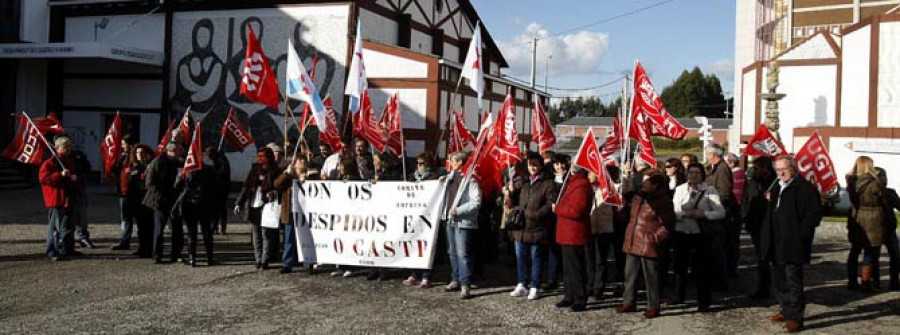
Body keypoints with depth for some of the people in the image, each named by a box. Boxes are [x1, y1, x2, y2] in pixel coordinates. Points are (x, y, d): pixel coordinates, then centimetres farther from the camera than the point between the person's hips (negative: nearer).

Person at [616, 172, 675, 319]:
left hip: (648, 245, -8)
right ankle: (628, 302, 25)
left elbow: (668, 225, -11)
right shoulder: (638, 197, 11)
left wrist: (655, 238, -16)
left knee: (651, 277, 1)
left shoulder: (663, 201, -11)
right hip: (632, 243, 8)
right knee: (629, 275, 14)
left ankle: (653, 307, 11)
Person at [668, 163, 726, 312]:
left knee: (701, 268, 1)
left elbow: (721, 212, -5)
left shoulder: (709, 191, -2)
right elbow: (673, 211, 2)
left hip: (700, 234, -3)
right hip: (682, 233, 3)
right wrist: (685, 214, -16)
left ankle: (703, 302, 11)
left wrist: (702, 214, -17)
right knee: (680, 266, 12)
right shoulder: (680, 189, 7)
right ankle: (678, 297, 28)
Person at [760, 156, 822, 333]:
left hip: (792, 244, -9)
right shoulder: (776, 188, 16)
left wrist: (802, 233, -17)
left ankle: (795, 317, 2)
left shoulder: (804, 187, -10)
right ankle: (786, 311, 28)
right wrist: (766, 237, 15)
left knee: (793, 281, -4)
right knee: (779, 280, 16)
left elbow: (815, 212, -15)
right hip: (776, 244, 9)